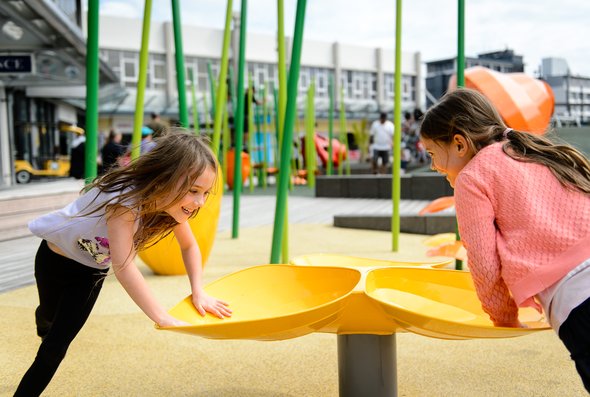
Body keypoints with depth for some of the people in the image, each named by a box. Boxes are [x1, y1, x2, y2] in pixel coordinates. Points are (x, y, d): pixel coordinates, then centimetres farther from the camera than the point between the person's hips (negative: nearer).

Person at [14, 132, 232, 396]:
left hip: (92, 269, 4)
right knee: (50, 316, 25)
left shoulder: (174, 203, -22)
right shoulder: (126, 197, -44)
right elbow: (123, 265, -49)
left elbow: (189, 246, -5)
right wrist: (162, 318, -49)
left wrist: (198, 292, -17)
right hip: (55, 257, -4)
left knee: (56, 347, 2)